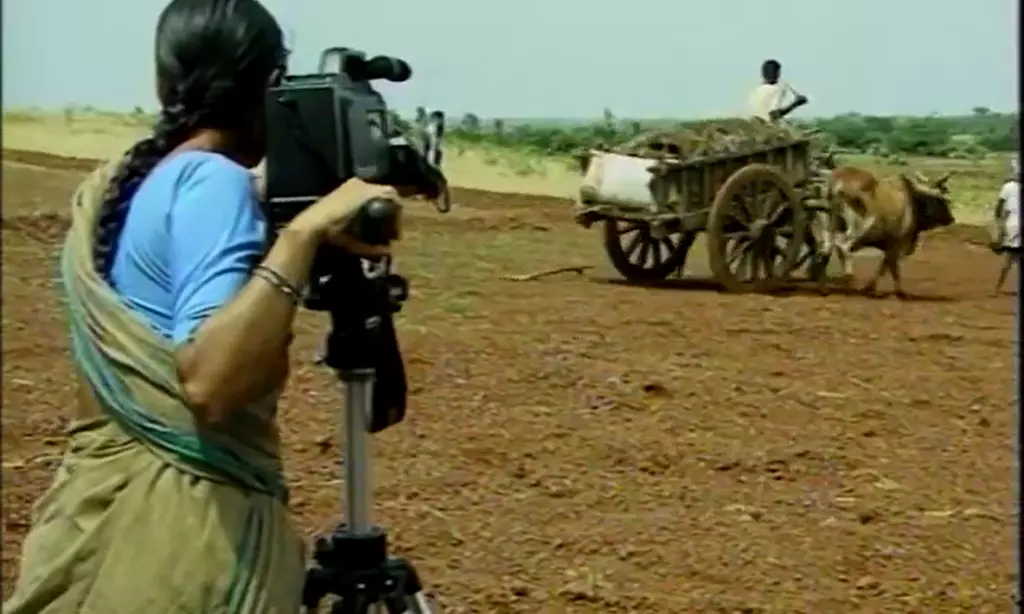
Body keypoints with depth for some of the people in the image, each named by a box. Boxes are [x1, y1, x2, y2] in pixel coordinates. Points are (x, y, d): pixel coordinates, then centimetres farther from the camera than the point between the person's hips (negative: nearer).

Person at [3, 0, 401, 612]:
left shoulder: (108, 188, 9)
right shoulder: (215, 181, -15)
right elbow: (210, 384, -30)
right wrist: (304, 232, -29)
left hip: (92, 510, 8)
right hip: (192, 525, -8)